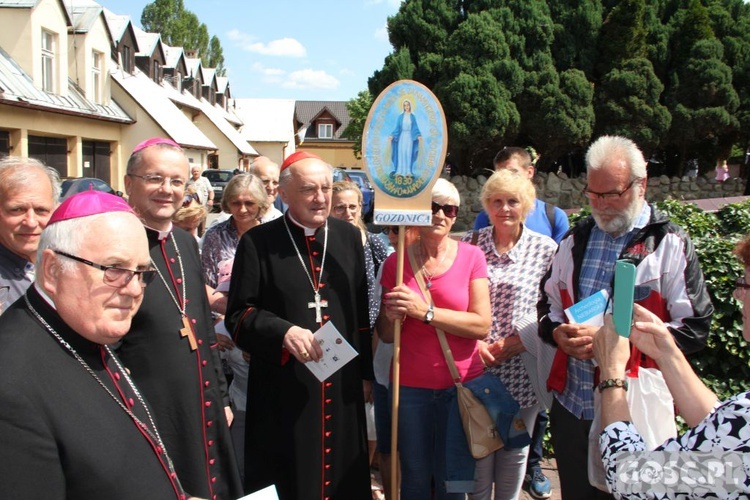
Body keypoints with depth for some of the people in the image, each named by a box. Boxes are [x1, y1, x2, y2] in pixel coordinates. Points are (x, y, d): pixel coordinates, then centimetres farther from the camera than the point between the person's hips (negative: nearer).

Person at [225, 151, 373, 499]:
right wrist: (284, 331, -23)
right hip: (283, 391, -3)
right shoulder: (258, 243, -5)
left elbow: (362, 311, 10)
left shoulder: (349, 237, 7)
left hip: (342, 390, 4)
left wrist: (365, 373, 11)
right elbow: (238, 315, -6)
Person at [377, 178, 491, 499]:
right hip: (410, 387, 1)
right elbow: (385, 335, 3)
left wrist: (424, 311, -20)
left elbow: (482, 326, -12)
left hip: (462, 384, 0)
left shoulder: (472, 257, -4)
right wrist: (393, 316, -19)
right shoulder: (396, 262, -1)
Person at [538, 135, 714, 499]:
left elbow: (694, 328, -11)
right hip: (571, 405, 5)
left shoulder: (671, 245, -5)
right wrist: (558, 332, -6)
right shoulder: (575, 240, 10)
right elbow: (548, 305, 17)